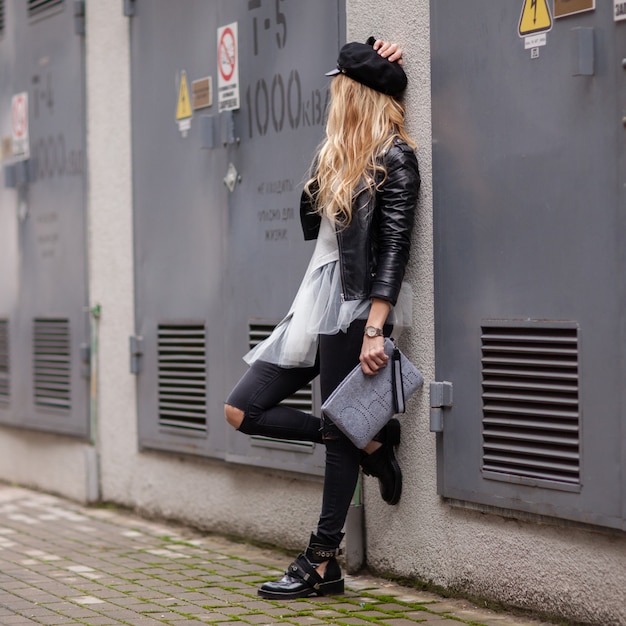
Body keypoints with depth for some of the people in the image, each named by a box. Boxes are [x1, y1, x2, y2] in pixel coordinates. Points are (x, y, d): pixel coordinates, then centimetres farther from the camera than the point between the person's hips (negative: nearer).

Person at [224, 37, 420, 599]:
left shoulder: (394, 157, -8)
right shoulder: (335, 152, 16)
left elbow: (394, 248, -14)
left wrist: (375, 330, -21)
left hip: (354, 307, -9)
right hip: (316, 301, 9)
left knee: (340, 434, -2)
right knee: (242, 411, 2)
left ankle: (322, 565, 7)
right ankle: (371, 442, 12)